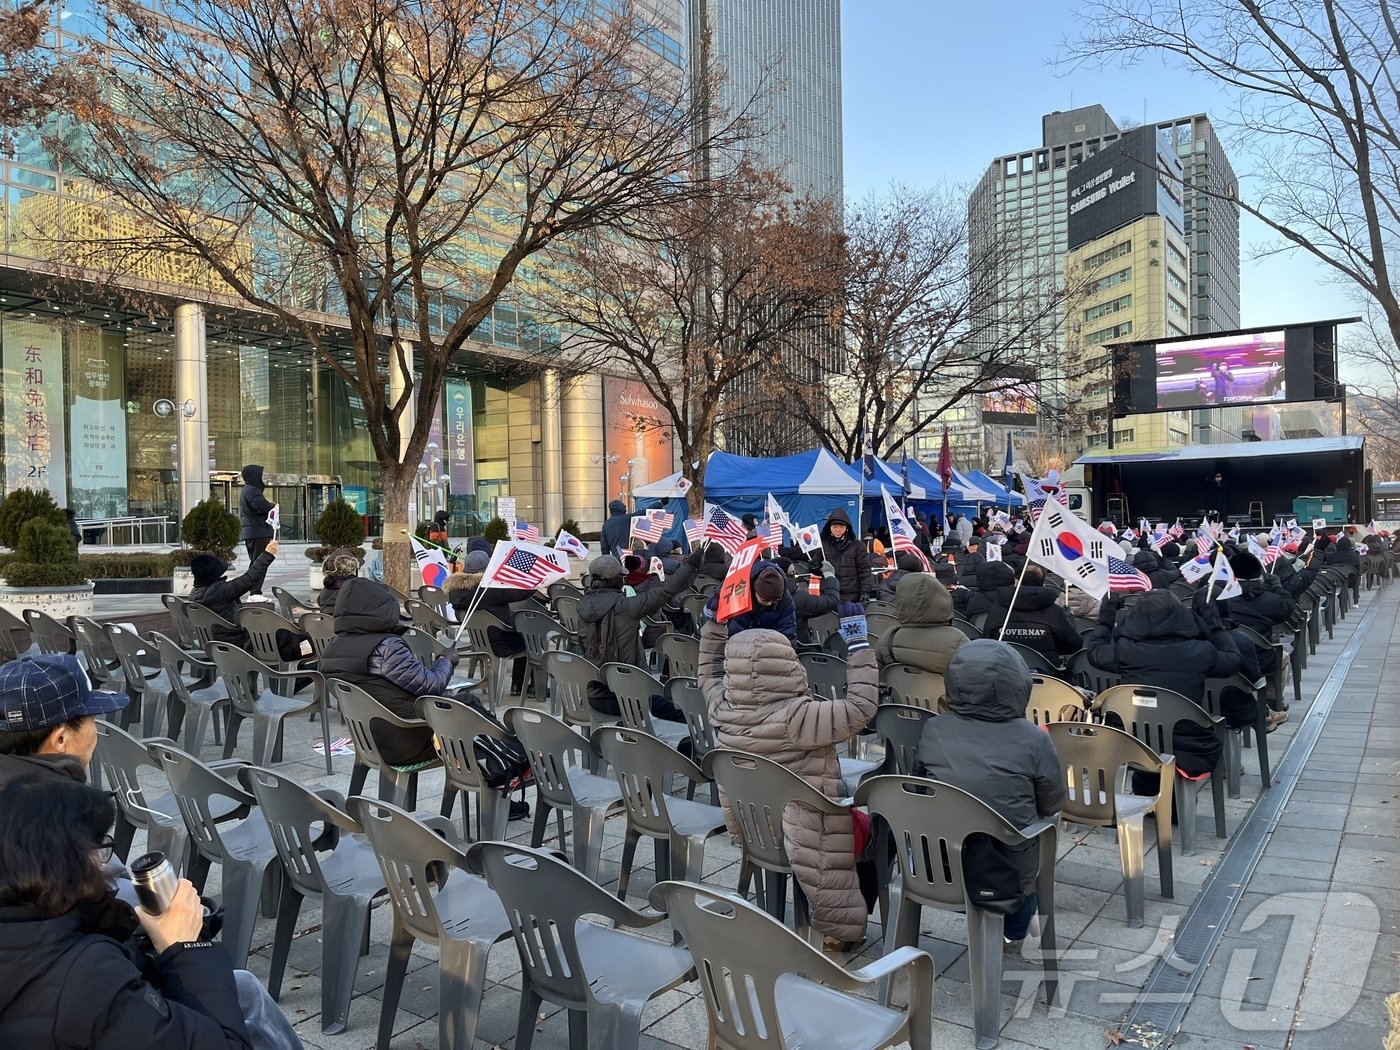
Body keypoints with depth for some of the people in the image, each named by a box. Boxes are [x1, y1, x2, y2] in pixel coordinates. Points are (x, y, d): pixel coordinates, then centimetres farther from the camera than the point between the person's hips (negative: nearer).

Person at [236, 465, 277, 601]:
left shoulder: (247, 490, 21)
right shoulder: (252, 491, -13)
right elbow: (263, 507, -26)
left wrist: (270, 507, 6)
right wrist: (274, 506, -7)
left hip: (250, 533, 11)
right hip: (258, 533, -11)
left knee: (256, 563, 15)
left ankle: (254, 592, 20)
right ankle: (255, 593, -10)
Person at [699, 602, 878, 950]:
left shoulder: (723, 709, -10)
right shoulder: (796, 717, -29)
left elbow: (709, 672, 11)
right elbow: (861, 706, -25)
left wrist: (713, 622, 15)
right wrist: (858, 642, -21)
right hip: (801, 833, -8)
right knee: (866, 822, 14)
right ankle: (844, 930, 20)